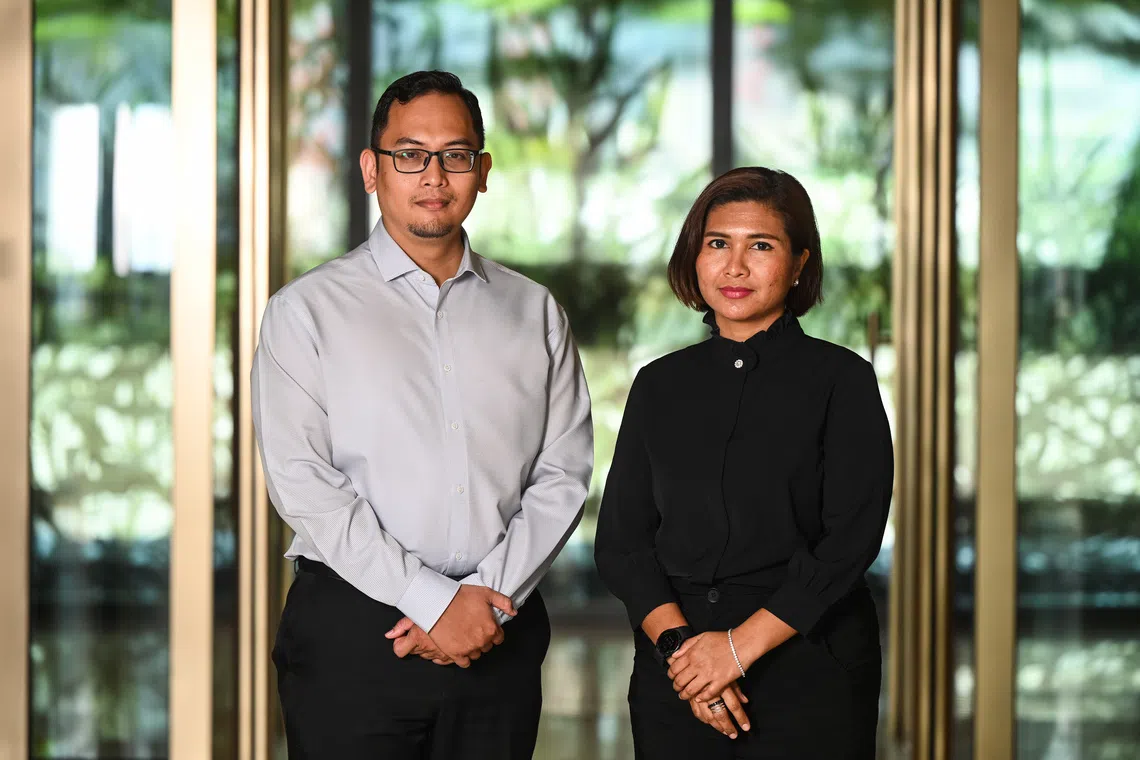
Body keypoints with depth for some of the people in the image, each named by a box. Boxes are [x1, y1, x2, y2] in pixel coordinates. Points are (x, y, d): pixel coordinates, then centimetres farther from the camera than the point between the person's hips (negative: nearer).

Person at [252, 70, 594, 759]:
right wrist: (435, 603, -13)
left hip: (500, 638, 2)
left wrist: (488, 596, -9)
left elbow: (562, 475, 5)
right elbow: (303, 483, -7)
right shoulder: (305, 312, 2)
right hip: (352, 636, -2)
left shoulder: (536, 314, 11)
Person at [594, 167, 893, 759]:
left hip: (810, 669, -3)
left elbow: (851, 538, -9)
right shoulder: (659, 386, 9)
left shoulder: (841, 380, -1)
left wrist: (741, 645, -14)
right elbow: (619, 541, 5)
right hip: (675, 680, 3)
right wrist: (678, 642, -11)